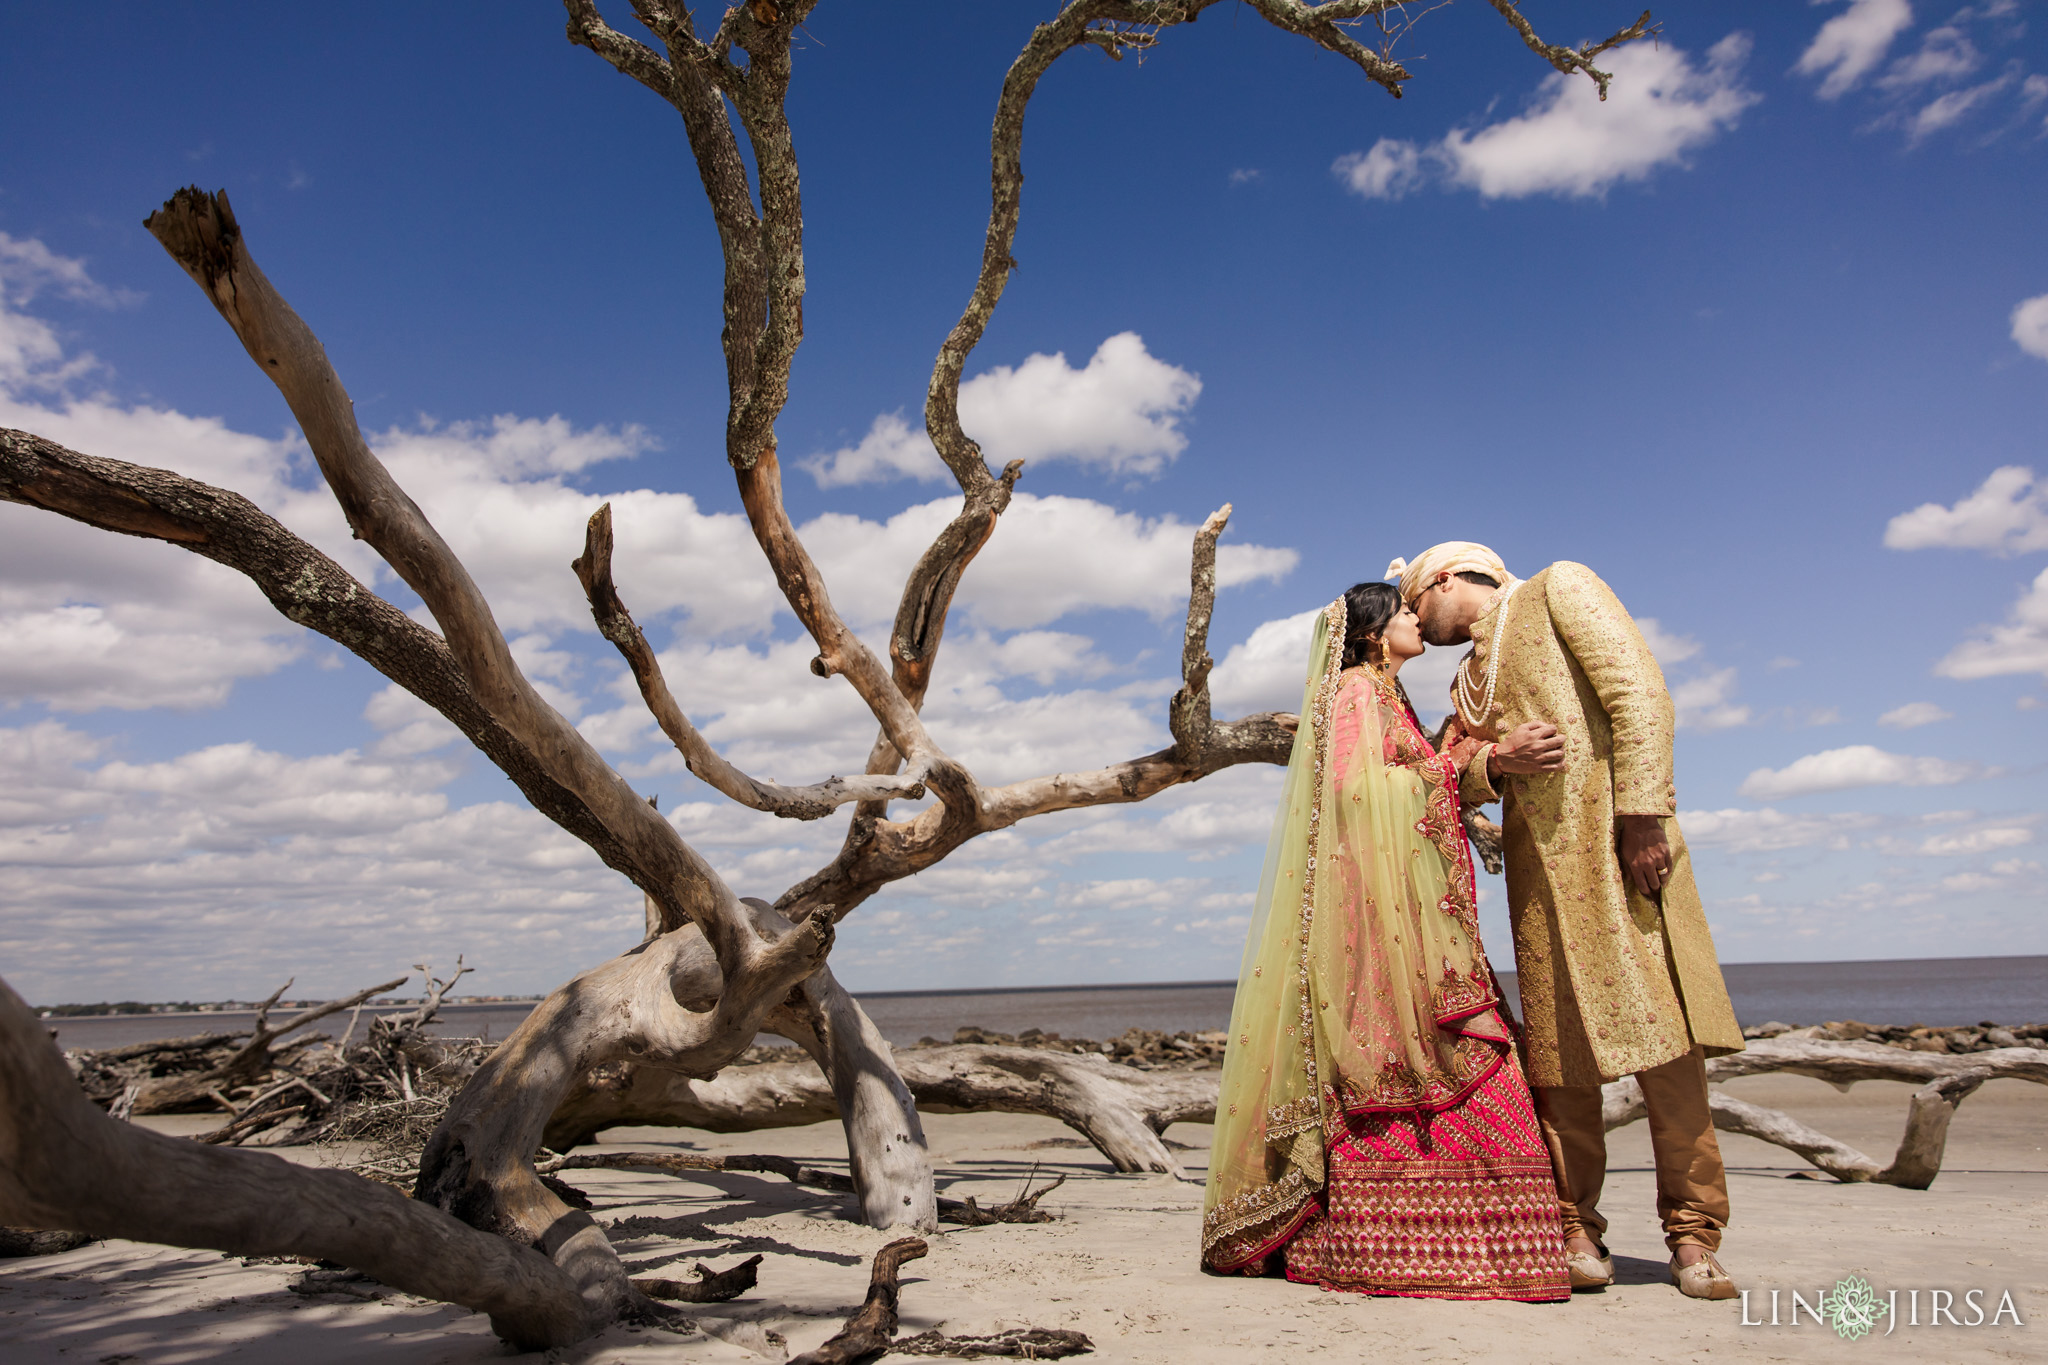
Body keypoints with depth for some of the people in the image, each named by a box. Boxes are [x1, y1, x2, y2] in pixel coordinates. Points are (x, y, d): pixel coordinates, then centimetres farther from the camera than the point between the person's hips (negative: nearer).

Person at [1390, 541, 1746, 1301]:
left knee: (1661, 1028, -8)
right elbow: (1453, 785, 18)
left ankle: (1692, 1235, 1)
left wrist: (1642, 812, -15)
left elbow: (1637, 689, -5)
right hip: (1537, 866, 5)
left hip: (1617, 839, -5)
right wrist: (1496, 760, -5)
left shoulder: (1557, 588, 8)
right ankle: (1576, 1233, 8)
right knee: (1561, 1047, 2)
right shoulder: (1466, 682, 26)